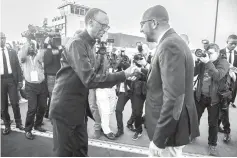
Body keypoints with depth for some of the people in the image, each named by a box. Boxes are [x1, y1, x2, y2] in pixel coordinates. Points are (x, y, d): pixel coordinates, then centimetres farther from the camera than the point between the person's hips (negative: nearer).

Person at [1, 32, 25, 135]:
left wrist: (20, 80, 0)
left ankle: (18, 123, 19)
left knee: (15, 103, 2)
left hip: (11, 79, 0)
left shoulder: (12, 52, 7)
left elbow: (17, 66, 6)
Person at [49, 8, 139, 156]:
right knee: (65, 151, 9)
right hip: (66, 107, -8)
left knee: (81, 149, 18)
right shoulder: (76, 43, -19)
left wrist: (101, 65, -5)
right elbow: (89, 80, -28)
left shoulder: (89, 45, 10)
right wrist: (123, 74, -27)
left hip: (80, 107, 8)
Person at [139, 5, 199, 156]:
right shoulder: (172, 42, 9)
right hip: (170, 123, 9)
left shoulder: (169, 46, -23)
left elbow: (173, 99, -28)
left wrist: (158, 139, -22)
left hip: (170, 129, -9)